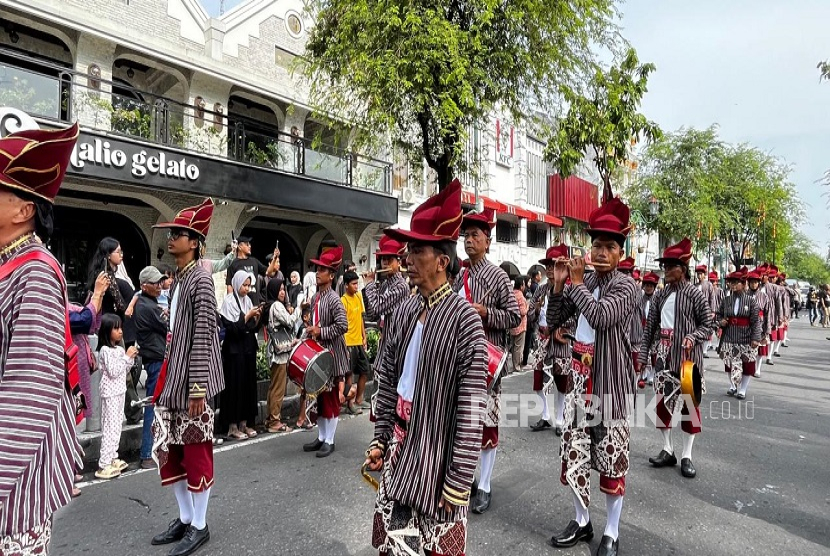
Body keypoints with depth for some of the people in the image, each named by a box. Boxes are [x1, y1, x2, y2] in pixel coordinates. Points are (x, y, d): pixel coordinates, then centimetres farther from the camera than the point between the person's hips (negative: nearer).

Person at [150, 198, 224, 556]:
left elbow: (203, 336, -19)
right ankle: (184, 518, 32)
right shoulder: (177, 278, 12)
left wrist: (197, 387, -20)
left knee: (195, 452, 3)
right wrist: (166, 376, 18)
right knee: (170, 450, 16)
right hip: (172, 377, 9)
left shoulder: (201, 280, -14)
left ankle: (199, 526, 20)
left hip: (190, 381, -9)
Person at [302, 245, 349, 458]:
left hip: (332, 355, -8)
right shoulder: (315, 298, 9)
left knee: (331, 398, 3)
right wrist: (311, 333, 5)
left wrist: (320, 331, -20)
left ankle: (329, 441, 14)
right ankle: (321, 437, 27)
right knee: (319, 397, 15)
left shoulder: (334, 300, -16)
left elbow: (343, 326, -23)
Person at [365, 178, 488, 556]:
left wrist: (459, 480, -16)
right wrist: (380, 439, 11)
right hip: (399, 441, 6)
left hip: (437, 449, -6)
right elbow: (386, 382, 10)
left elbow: (471, 408, -18)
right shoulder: (402, 313, 2)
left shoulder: (464, 318, -17)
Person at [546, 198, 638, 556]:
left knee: (612, 459, 6)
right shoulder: (581, 282, 6)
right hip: (579, 380, 5)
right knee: (573, 453, 12)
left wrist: (577, 282, -16)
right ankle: (581, 522, 32)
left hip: (610, 383, -5)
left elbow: (600, 316, -28)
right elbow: (553, 321, 6)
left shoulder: (626, 286, -10)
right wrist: (559, 285, -6)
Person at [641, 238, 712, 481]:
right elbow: (650, 327, 8)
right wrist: (642, 354, 5)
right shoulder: (660, 295, 6)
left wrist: (693, 337, -22)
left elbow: (707, 325, -2)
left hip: (689, 358, -4)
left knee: (690, 403, 4)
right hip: (664, 357, 4)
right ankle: (667, 450, 23)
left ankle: (687, 455, 17)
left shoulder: (696, 293, -6)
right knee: (662, 402, 8)